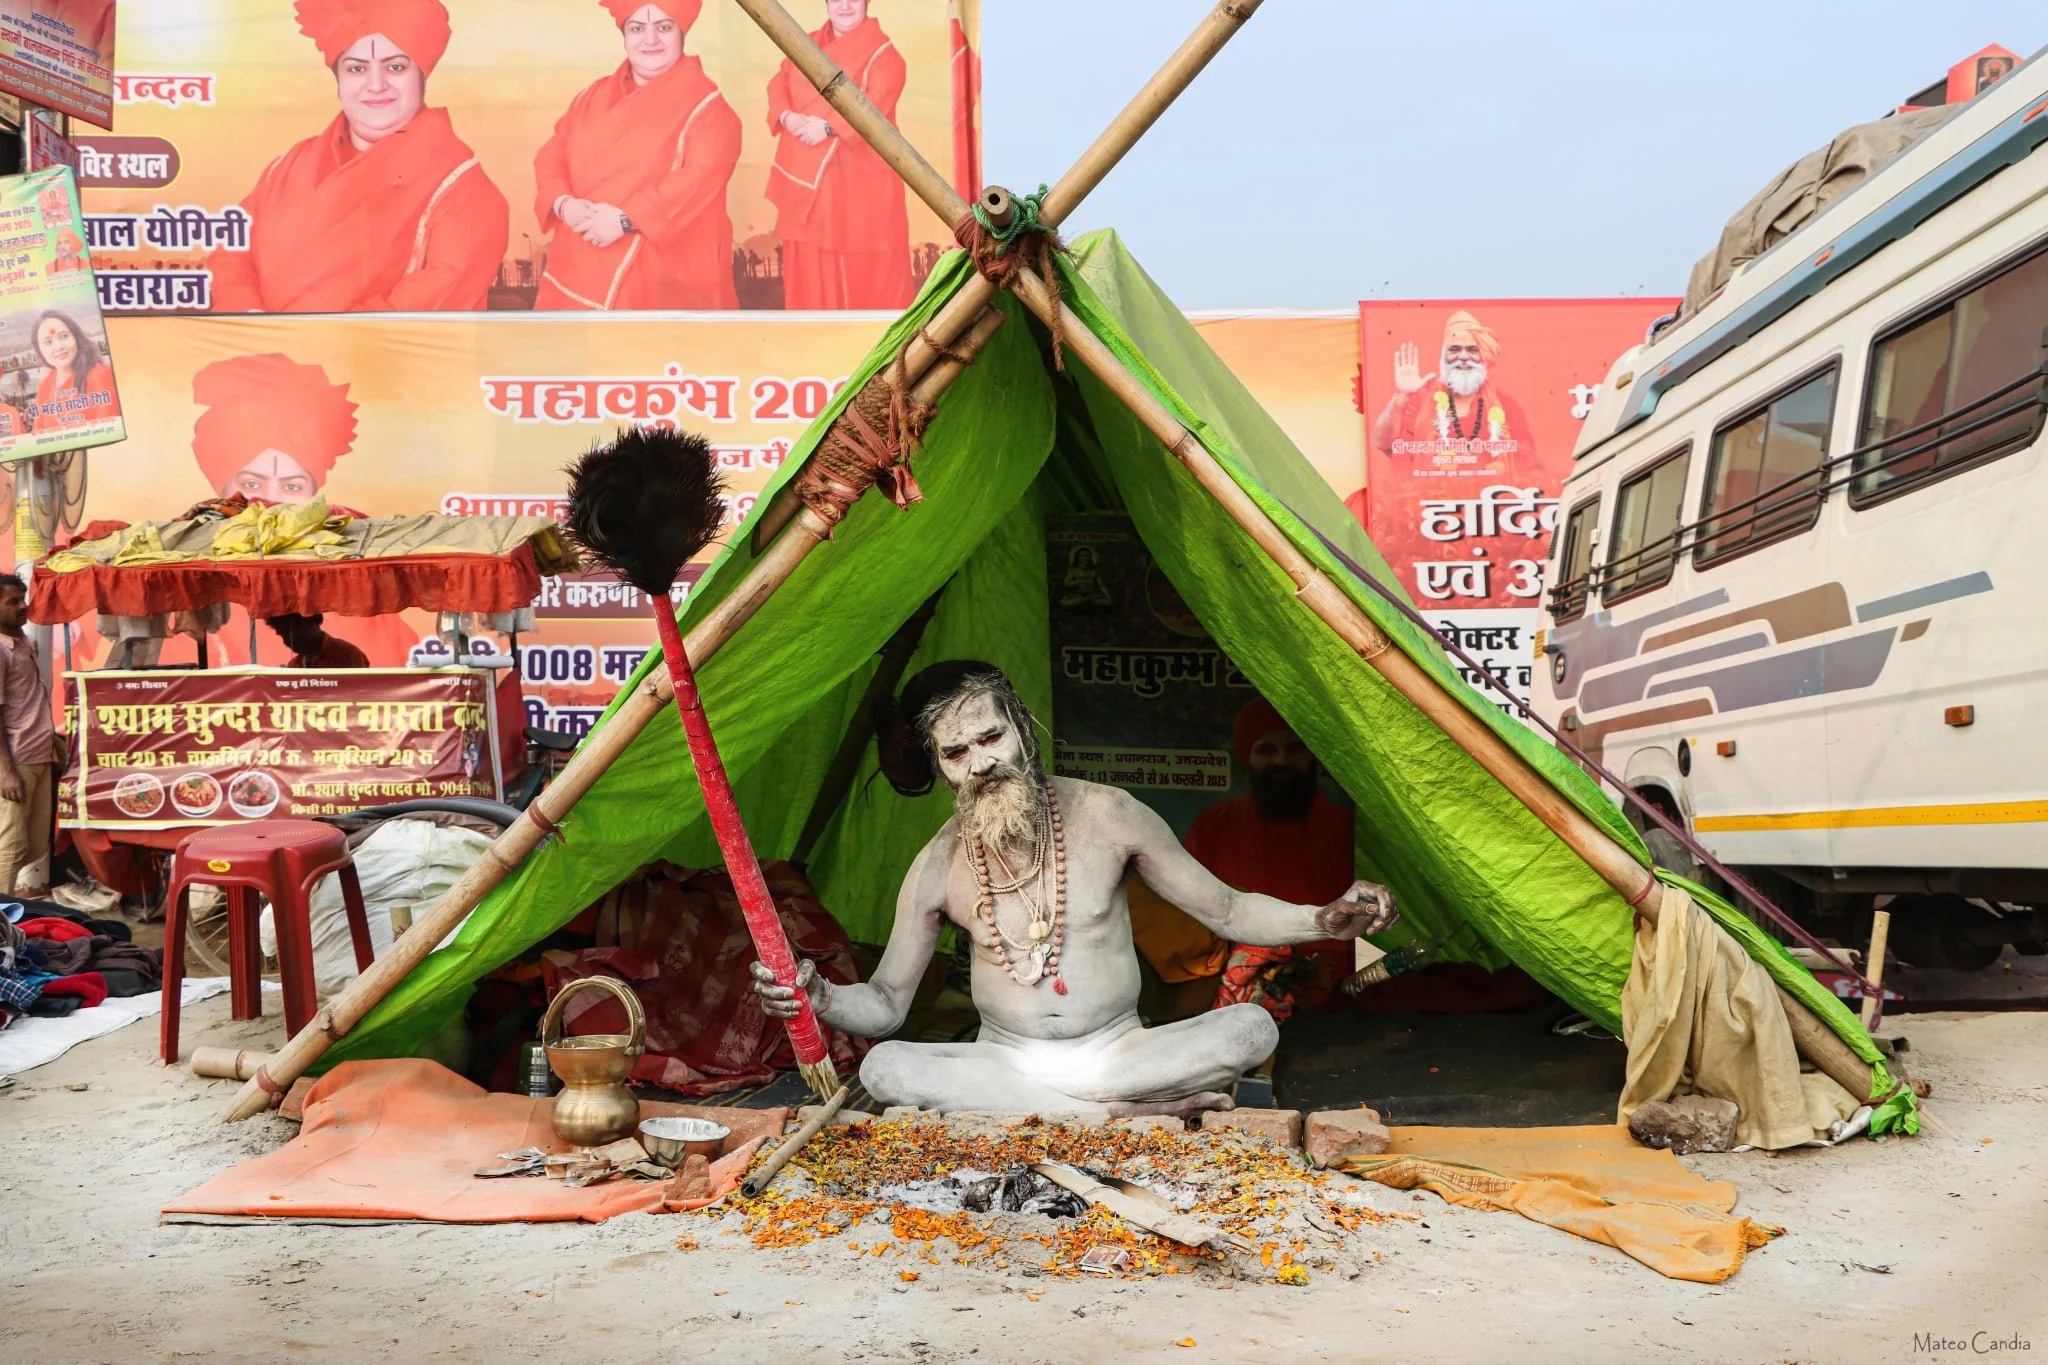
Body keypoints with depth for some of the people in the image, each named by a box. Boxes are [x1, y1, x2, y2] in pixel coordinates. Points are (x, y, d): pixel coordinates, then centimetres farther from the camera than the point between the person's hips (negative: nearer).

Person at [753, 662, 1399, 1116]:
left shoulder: (1107, 814, -5)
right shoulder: (938, 866, -3)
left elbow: (1226, 910, 2)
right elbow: (886, 1003, 3)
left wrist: (1322, 921, -15)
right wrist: (822, 998, -19)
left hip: (1118, 1052, 0)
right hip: (1005, 1062, 1)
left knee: (1252, 1028, -25)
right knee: (884, 1069, -30)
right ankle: (1128, 1114, -30)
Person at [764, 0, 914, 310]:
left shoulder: (882, 53, -6)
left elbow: (875, 104, -19)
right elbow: (778, 84, 7)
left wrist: (827, 126, -27)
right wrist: (787, 117, -15)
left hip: (857, 173, -5)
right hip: (807, 169, 6)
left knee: (858, 256, -1)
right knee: (807, 258, 9)